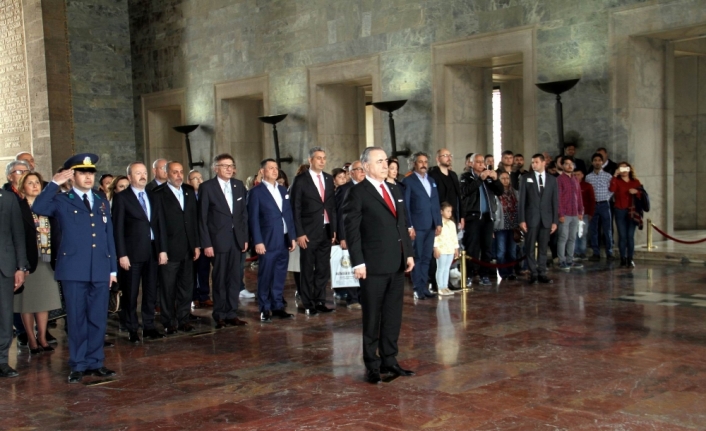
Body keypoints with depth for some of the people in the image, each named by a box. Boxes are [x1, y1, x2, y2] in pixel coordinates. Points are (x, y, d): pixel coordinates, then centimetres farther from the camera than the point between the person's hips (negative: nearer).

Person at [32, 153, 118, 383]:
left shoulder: (101, 202, 15)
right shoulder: (62, 201, 2)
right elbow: (38, 208, -19)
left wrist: (113, 268, 10)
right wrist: (55, 183, -20)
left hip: (100, 269, 4)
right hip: (74, 269, -4)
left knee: (98, 319, 8)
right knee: (77, 319, 3)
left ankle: (95, 362, 18)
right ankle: (78, 365, 13)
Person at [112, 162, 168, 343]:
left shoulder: (153, 196, 12)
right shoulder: (121, 198, -3)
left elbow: (160, 224, 10)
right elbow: (118, 228, -7)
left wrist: (162, 249, 4)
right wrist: (122, 254, -12)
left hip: (152, 251, 5)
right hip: (132, 253, -4)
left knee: (151, 291, 10)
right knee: (131, 294, 4)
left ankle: (149, 326, 20)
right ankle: (132, 330, 13)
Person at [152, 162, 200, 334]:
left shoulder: (189, 191, 11)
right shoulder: (158, 194, -6)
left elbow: (195, 219, 12)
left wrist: (196, 245, 8)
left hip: (187, 249, 5)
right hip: (169, 249, -5)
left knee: (186, 287, 10)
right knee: (168, 289, 5)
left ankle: (183, 319, 21)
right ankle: (169, 322, 16)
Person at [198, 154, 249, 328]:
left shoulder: (239, 185, 8)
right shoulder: (207, 187, -5)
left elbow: (244, 213, 11)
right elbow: (202, 218, -7)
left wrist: (245, 237, 6)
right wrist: (206, 243, -11)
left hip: (237, 239, 4)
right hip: (218, 240, -4)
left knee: (235, 278, 7)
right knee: (220, 280, 5)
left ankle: (232, 314, 16)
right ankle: (220, 316, 15)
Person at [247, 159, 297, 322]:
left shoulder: (283, 190, 15)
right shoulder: (256, 192, -3)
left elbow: (289, 215, 15)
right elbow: (253, 219, -7)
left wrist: (292, 236, 9)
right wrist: (258, 242, -13)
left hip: (284, 241, 5)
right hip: (268, 242, -5)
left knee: (280, 276, 10)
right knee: (265, 277, 1)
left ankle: (278, 307, 19)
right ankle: (265, 309, 10)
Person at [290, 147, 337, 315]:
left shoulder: (329, 179, 10)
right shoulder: (300, 180, -5)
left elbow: (332, 206, 13)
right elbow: (295, 209, -8)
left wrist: (334, 229, 7)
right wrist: (299, 233, -13)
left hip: (326, 231, 5)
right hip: (309, 232, -5)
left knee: (323, 269, 10)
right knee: (307, 270, 5)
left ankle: (320, 301, 20)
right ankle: (308, 304, 14)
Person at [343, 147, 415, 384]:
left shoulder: (394, 191, 15)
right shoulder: (358, 193, -7)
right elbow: (352, 230, -11)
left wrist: (408, 253, 10)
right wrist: (358, 262, -16)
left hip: (397, 265, 7)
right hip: (374, 266, -6)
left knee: (393, 315, 12)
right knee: (372, 318, 4)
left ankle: (389, 360, 23)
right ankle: (372, 366, 14)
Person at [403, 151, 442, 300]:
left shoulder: (432, 181, 17)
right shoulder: (409, 181, -2)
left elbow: (436, 203, 16)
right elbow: (405, 205, -7)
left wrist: (439, 223, 7)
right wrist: (409, 226, -13)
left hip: (431, 226, 6)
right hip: (417, 226, -5)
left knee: (426, 258, 8)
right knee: (417, 258, 0)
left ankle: (424, 287, 13)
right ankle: (418, 289, 4)